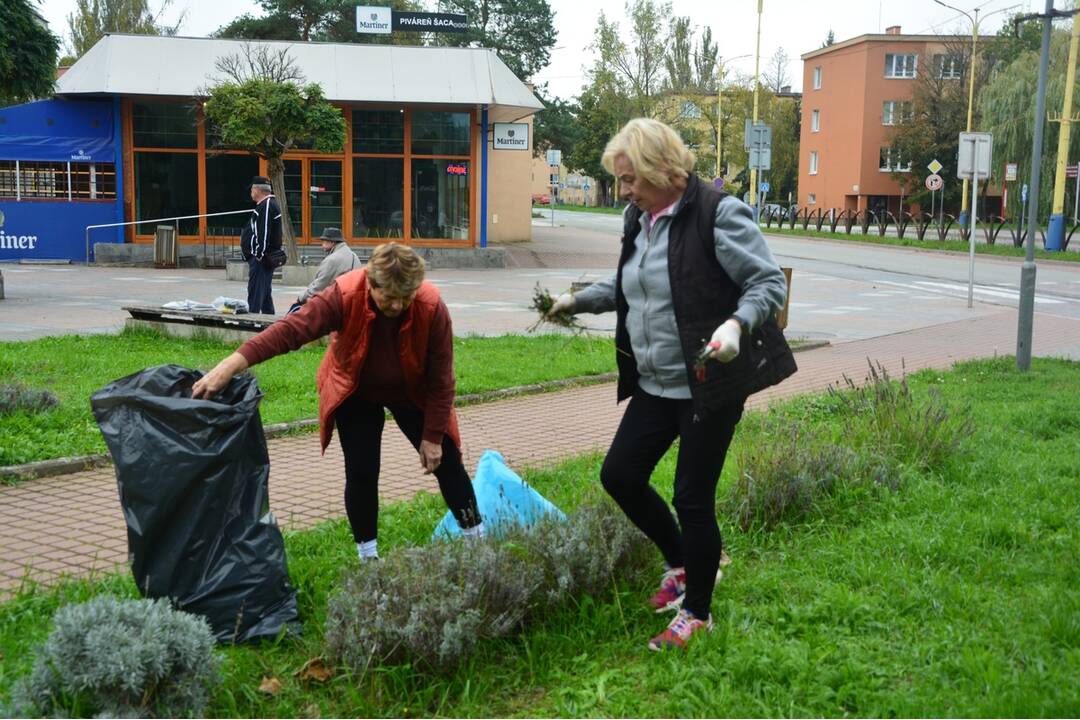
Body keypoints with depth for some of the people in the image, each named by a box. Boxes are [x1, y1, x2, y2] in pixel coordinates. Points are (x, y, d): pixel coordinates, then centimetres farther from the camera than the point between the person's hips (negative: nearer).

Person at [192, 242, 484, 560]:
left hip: (413, 393, 1)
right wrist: (231, 365, -55)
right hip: (356, 393, 0)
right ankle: (368, 556, 11)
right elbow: (292, 329, -44)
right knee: (361, 472, -7)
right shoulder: (344, 296, -33)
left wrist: (433, 437, -17)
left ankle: (477, 539, 25)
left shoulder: (432, 307, -31)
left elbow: (441, 378, -22)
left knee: (446, 461, 5)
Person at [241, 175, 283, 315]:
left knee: (255, 291, -11)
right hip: (268, 258, 11)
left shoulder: (265, 206, -14)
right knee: (265, 292, 16)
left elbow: (264, 232, -22)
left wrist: (259, 255, -23)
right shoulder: (271, 203, 19)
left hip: (260, 258, -11)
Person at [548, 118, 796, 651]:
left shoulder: (718, 213, -16)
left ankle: (696, 615, 21)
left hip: (710, 383, -8)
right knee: (619, 474, 9)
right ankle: (682, 563, 34)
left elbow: (770, 282, -15)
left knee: (692, 498, 0)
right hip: (655, 384, 8)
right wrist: (577, 300, 20)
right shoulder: (638, 219, 9)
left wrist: (736, 323, -32)